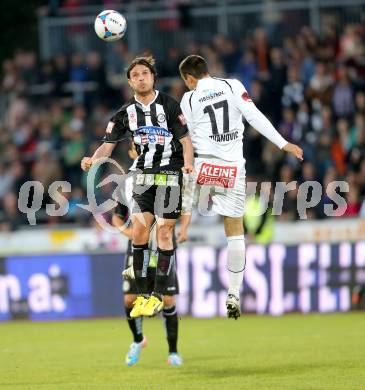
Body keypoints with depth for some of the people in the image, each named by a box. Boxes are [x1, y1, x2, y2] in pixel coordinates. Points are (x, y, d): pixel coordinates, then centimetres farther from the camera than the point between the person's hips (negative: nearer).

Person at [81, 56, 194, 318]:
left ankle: (158, 296, 0)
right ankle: (142, 294, 5)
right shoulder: (126, 112, 6)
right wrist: (93, 160, -13)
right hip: (142, 176, 4)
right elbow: (109, 144, 7)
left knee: (164, 231, -7)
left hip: (169, 175, -4)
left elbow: (185, 139, -4)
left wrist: (188, 163, -23)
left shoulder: (169, 105, -4)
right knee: (139, 232, -3)